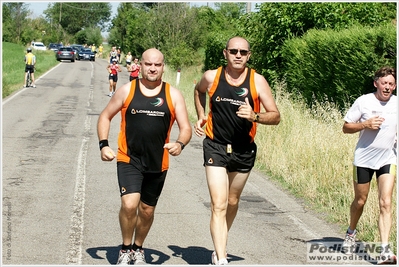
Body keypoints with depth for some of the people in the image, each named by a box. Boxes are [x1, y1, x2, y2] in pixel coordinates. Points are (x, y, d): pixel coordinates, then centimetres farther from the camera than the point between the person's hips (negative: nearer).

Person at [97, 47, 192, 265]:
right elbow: (105, 116, 7)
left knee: (147, 210, 14)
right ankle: (125, 249, 4)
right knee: (129, 204, -20)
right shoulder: (127, 90, -2)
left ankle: (138, 248, 39)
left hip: (158, 164, 2)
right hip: (129, 160, -2)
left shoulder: (173, 95, -1)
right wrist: (104, 144, -7)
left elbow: (185, 128, -2)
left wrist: (180, 144, -24)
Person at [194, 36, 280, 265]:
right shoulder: (212, 77, -7)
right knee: (219, 205, -13)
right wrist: (201, 116, 6)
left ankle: (220, 246, 40)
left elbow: (275, 117, -10)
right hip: (216, 148, -2)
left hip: (244, 150, 2)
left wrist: (255, 116, -29)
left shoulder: (257, 81, -10)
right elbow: (199, 91, 19)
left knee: (232, 203, 18)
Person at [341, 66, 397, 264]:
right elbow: (346, 127, -2)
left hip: (388, 159, 1)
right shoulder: (363, 102, -6)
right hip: (363, 159, -1)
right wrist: (365, 124, -18)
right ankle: (351, 233, 41)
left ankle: (385, 251, -13)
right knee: (360, 201, 12)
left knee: (386, 203, -11)